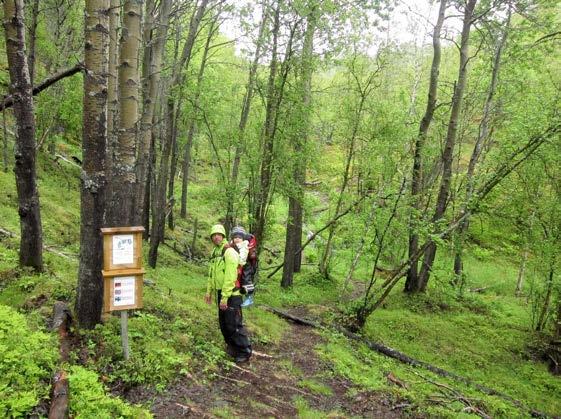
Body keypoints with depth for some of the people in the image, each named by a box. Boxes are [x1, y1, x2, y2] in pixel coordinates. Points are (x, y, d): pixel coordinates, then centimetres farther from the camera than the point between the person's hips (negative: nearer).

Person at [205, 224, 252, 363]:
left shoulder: (229, 252, -16)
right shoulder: (214, 253, 12)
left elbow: (230, 277, -22)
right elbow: (211, 274, 21)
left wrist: (225, 297, -23)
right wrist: (209, 291, 19)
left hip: (231, 295, -9)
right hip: (220, 294, 9)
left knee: (234, 325, -6)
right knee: (223, 323, 17)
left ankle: (245, 352, 6)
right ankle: (231, 347, 33)